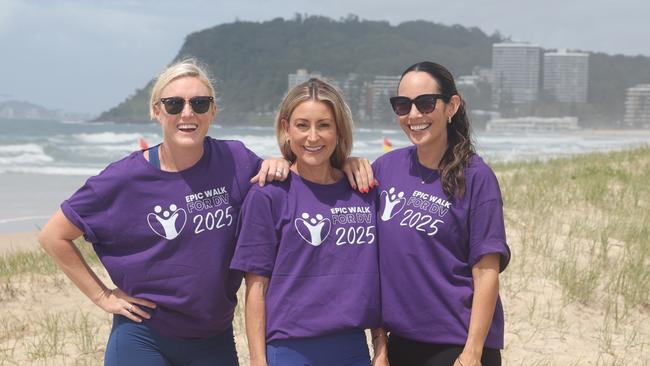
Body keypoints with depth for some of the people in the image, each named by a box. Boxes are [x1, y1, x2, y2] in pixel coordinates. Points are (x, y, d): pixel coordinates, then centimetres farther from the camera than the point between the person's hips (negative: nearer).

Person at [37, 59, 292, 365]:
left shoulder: (235, 160, -6)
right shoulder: (127, 177, -11)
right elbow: (53, 236, -2)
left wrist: (278, 166, -9)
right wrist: (102, 296, -3)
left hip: (215, 340, 3)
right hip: (143, 337, -2)